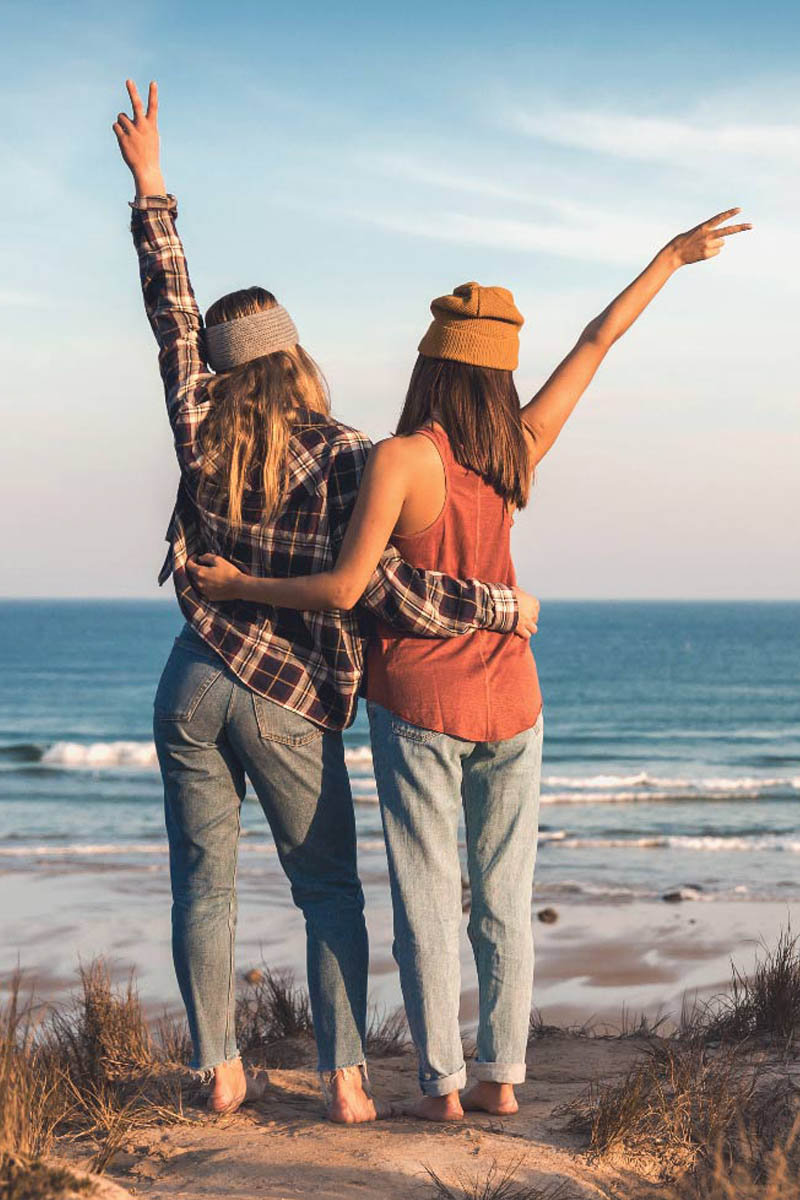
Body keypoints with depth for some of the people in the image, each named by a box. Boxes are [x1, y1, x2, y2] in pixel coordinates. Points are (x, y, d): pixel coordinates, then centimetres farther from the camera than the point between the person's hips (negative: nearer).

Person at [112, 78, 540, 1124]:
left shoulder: (203, 433, -3)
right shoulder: (345, 458, -11)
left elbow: (171, 315, 8)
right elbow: (389, 590, -20)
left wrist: (151, 187, 15)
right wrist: (501, 604, -7)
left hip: (197, 684, 2)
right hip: (291, 705, -2)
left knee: (203, 883, 10)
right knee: (329, 892, 10)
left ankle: (220, 1071, 10)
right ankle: (344, 1076, 4)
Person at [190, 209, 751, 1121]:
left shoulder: (401, 458, -17)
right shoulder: (522, 448, -3)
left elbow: (344, 591, -19)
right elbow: (598, 341, 8)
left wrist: (234, 584, -6)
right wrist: (672, 256, 19)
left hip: (416, 704, -4)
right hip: (508, 699, 4)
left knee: (426, 896, 3)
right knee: (505, 896, 10)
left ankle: (441, 1083, 5)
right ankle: (501, 1075, 13)